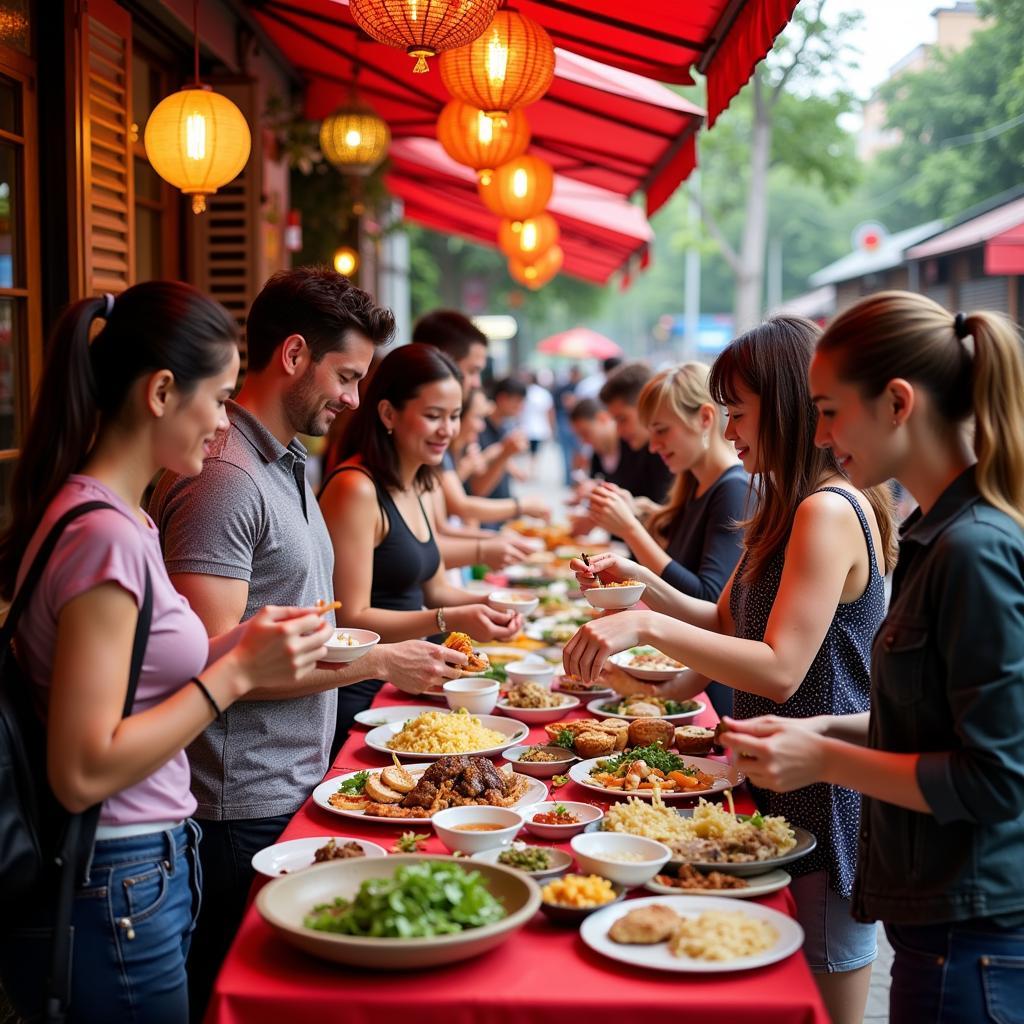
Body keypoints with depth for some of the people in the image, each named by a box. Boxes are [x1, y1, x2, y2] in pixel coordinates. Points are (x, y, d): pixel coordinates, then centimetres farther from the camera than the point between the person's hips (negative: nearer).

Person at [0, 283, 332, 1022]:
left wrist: (243, 648, 2)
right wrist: (237, 672, -19)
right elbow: (83, 773, -24)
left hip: (147, 876, 9)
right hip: (115, 902, -9)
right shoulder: (105, 536, -22)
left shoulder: (118, 519, 7)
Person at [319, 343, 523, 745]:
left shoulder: (416, 489, 10)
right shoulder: (356, 488, -19)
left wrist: (487, 604, 0)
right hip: (355, 699, -9)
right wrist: (450, 620, -26)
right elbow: (351, 618, -20)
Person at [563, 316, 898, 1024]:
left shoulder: (830, 512, -20)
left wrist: (649, 628, -27)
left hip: (824, 803, -10)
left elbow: (780, 669, -26)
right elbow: (728, 620, 20)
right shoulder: (792, 508, 13)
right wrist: (645, 583, 7)